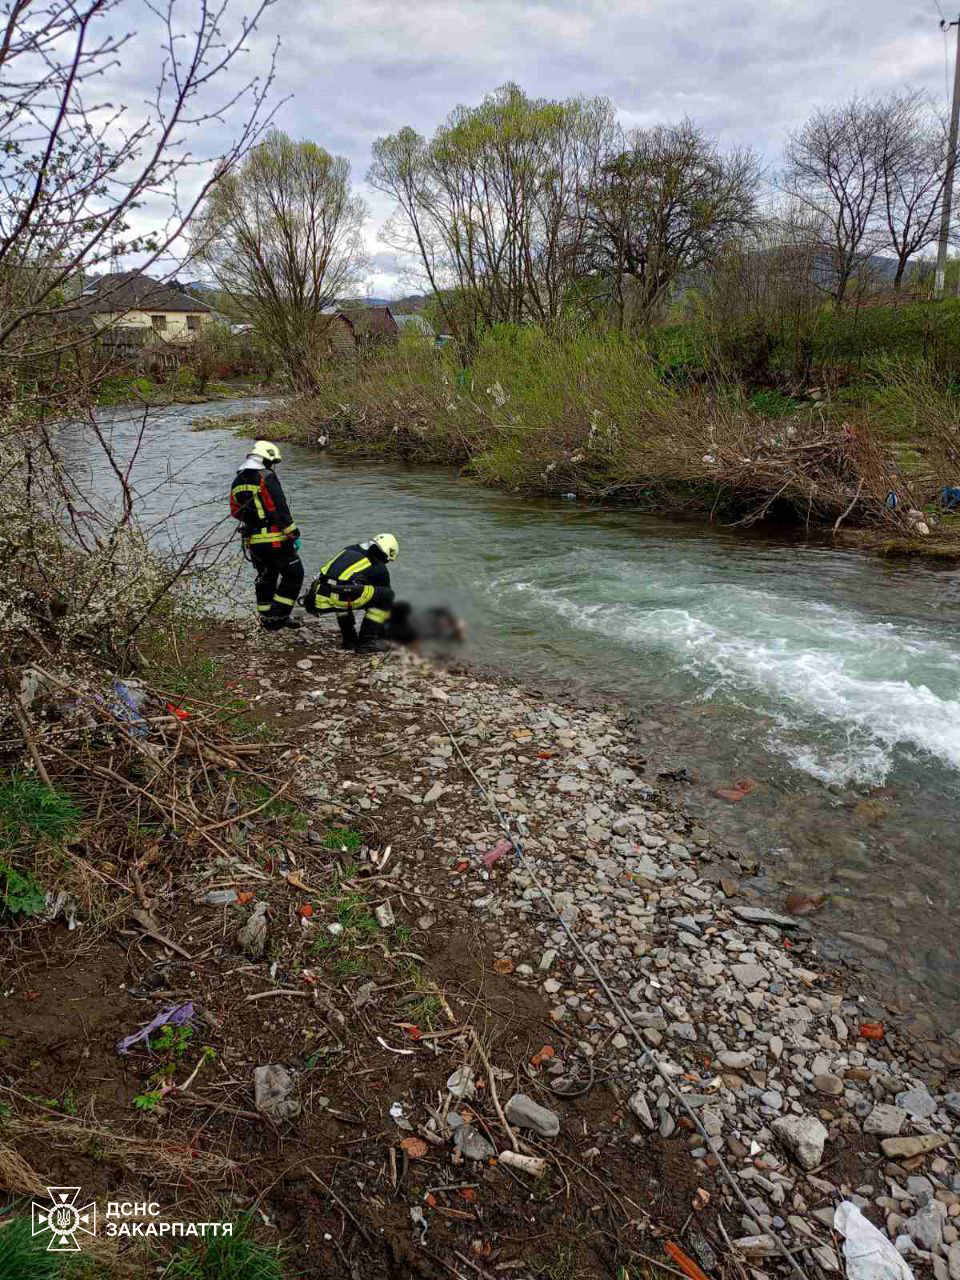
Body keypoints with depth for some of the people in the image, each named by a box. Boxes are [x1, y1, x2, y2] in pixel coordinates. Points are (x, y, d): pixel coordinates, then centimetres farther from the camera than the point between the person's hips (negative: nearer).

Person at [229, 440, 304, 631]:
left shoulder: (237, 482, 13)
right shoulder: (267, 478, -10)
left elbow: (235, 513, 17)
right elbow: (280, 509, -16)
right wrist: (293, 534, -12)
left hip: (251, 542, 8)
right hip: (274, 540, -7)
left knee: (265, 578, 20)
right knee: (294, 575, 3)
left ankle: (266, 619, 25)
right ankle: (278, 616, -1)